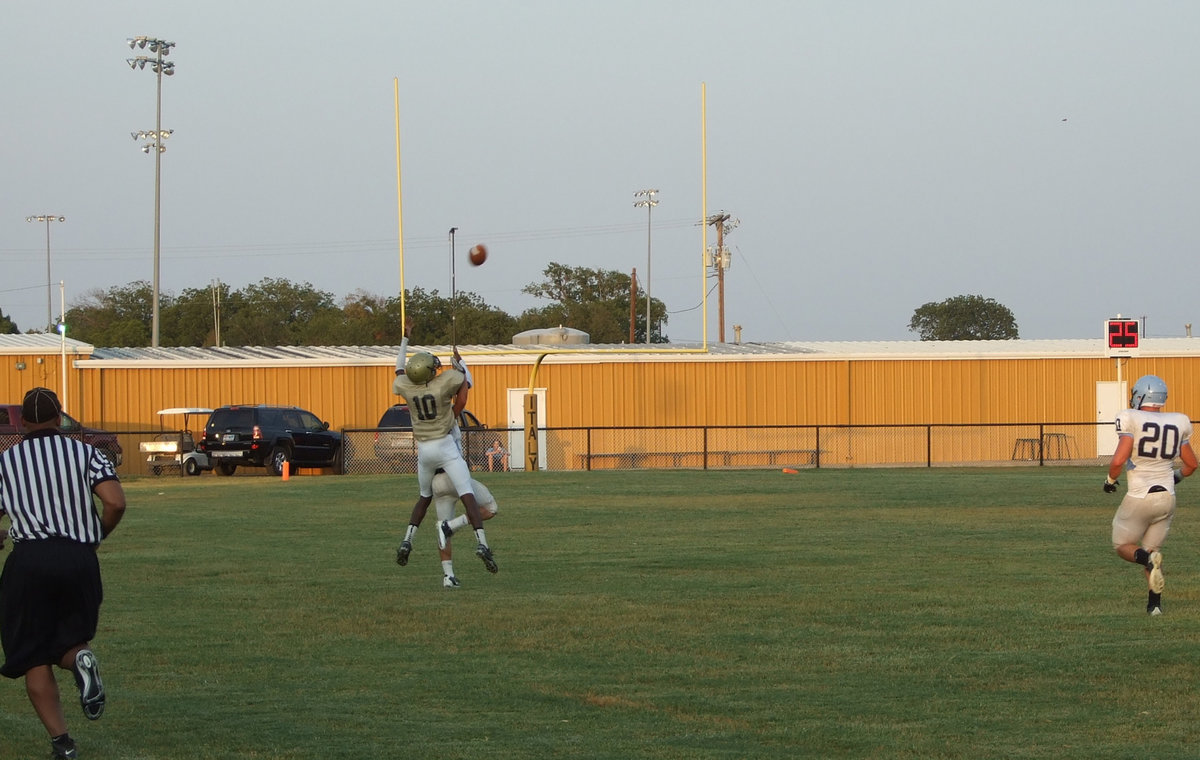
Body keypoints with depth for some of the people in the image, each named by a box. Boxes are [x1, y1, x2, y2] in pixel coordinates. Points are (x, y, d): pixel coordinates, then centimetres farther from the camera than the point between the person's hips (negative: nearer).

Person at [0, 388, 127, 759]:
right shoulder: (85, 453, 6)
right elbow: (116, 503, -7)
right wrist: (97, 536, 12)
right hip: (80, 558, 1)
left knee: (33, 658, 7)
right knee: (66, 641, 19)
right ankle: (80, 658, -18)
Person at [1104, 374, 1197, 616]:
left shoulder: (1132, 420, -12)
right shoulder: (1178, 424, 4)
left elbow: (1119, 461, -20)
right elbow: (1191, 464, 13)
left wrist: (1110, 480, 1)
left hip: (1139, 498, -5)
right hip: (1167, 497, 5)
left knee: (1123, 546, 13)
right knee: (1153, 549, 19)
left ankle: (1147, 559, -19)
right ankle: (1155, 602, 7)